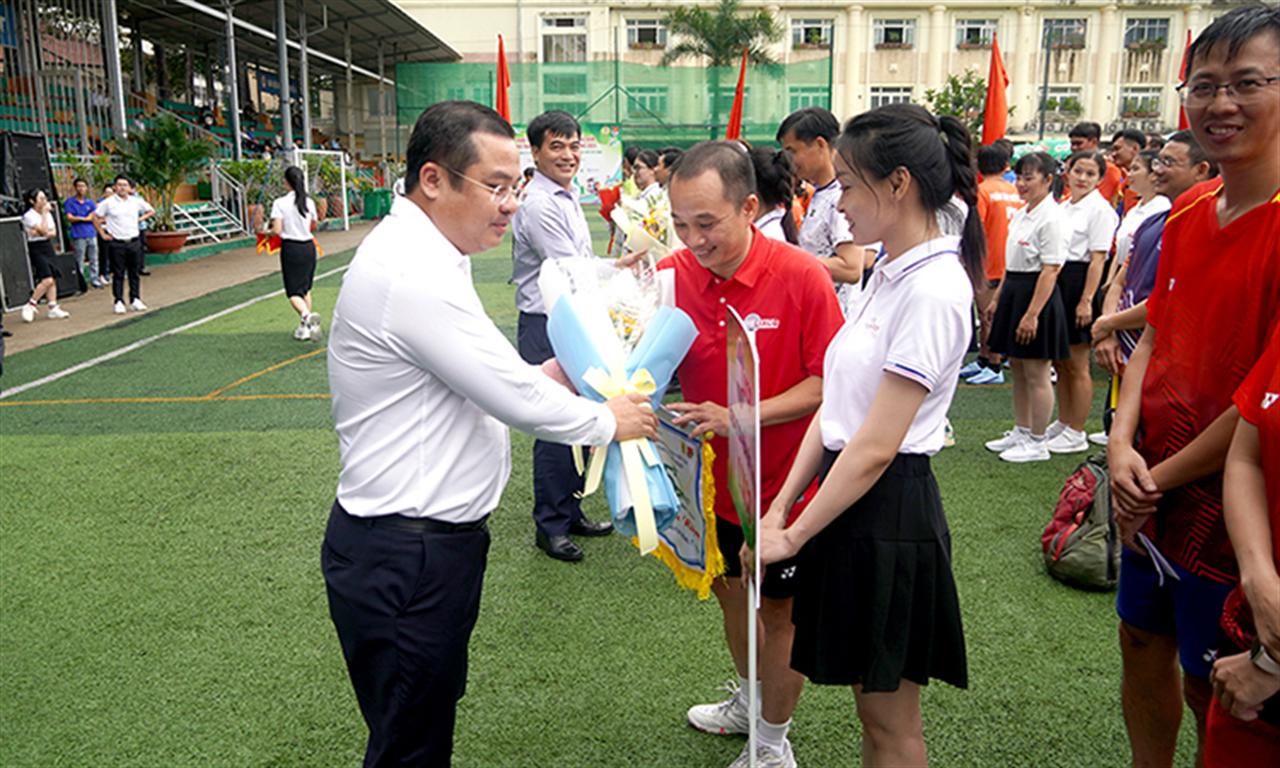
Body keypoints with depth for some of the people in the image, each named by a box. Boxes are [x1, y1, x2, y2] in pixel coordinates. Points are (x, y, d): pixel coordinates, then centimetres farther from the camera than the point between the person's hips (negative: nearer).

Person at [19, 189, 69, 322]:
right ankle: (29, 306, -4)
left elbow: (53, 232, 7)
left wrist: (39, 232, -12)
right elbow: (43, 231, -20)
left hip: (48, 246, 7)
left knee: (52, 280, 4)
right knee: (47, 280, -16)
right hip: (36, 248, -7)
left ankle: (53, 308, 9)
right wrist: (44, 213, -16)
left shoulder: (48, 213, 10)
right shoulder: (29, 215, -12)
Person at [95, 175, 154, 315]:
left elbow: (151, 211, 21)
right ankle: (119, 302, 3)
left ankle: (135, 300, 15)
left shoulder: (136, 201, 6)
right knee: (118, 274, -1)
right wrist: (103, 234, 2)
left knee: (134, 273, 8)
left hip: (134, 242, 3)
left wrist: (140, 219, 7)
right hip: (116, 243, -3)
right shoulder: (108, 202, -2)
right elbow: (95, 217, 6)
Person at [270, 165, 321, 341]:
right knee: (306, 288, 17)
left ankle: (306, 315, -29)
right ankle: (305, 327, 19)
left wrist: (268, 232, 7)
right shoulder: (309, 202, 1)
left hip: (290, 248, -4)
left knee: (293, 292, 0)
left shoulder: (280, 203, -10)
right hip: (308, 246, 4)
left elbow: (277, 230, -14)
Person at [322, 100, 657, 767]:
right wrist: (608, 422, -5)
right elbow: (518, 401, -22)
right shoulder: (412, 274, -24)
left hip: (424, 542, 10)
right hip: (405, 559, -10)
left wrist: (537, 378, 6)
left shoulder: (418, 255, 11)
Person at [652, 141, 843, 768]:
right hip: (714, 475, 5)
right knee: (728, 586, 25)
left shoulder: (801, 276, -22)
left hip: (784, 480, -5)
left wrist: (738, 417, -29)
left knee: (779, 609, 13)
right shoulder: (672, 275, -10)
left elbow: (827, 383, -19)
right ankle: (749, 698, 52)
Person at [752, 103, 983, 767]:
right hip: (846, 495, 9)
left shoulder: (933, 289, -19)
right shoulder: (887, 272, 10)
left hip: (888, 509, -9)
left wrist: (793, 537, -13)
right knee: (869, 704, 22)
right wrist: (780, 505, 6)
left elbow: (876, 447, -20)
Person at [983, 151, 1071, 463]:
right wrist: (997, 298, 19)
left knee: (1036, 375, -1)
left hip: (1038, 296, -9)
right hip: (1014, 293, 9)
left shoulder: (1052, 217, -15)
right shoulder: (1021, 214, 13)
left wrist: (1032, 314, -23)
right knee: (1018, 370, 15)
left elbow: (1050, 271, -19)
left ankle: (1037, 443, 9)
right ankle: (1020, 432, 27)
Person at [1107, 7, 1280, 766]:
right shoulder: (1189, 212, 4)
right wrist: (1122, 445, -5)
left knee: (1209, 690, 10)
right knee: (1143, 641, 22)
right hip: (1151, 496, 7)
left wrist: (1164, 476, -12)